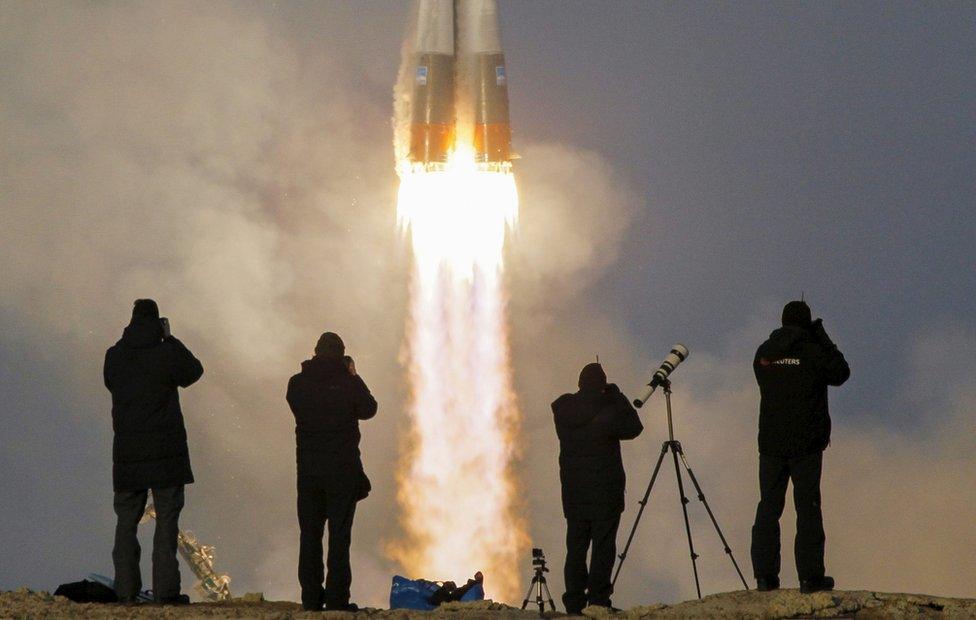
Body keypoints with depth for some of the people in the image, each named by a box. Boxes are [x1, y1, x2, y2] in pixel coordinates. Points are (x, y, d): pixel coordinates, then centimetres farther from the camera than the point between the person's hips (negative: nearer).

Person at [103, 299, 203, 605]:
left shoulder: (114, 357, 0)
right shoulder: (166, 354, -9)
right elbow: (193, 372, 8)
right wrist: (170, 340, 13)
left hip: (127, 451, 3)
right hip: (165, 450, -3)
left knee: (126, 520, 9)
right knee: (166, 519, -1)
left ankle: (126, 588, 4)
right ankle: (165, 589, -6)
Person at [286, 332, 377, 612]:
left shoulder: (298, 384, -2)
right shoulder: (347, 383, -9)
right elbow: (368, 409, 6)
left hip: (308, 470, 2)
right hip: (342, 469, -2)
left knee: (310, 534, 7)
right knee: (339, 534, 1)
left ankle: (311, 598, 5)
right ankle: (337, 597, -4)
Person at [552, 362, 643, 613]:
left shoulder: (563, 411, -1)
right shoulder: (608, 412, -14)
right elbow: (634, 428, 1)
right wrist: (618, 397, 5)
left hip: (573, 491, 4)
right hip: (605, 490, -4)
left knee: (575, 546, 8)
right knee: (603, 545, -1)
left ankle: (574, 602, 6)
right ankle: (598, 600, -6)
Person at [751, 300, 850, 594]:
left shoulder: (764, 353, 4)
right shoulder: (812, 352, -10)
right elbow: (841, 373, 3)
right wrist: (823, 339, 7)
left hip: (771, 444, 4)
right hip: (806, 445, -4)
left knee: (768, 507, 7)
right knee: (807, 507, -1)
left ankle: (765, 575, 3)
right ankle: (810, 575, -4)